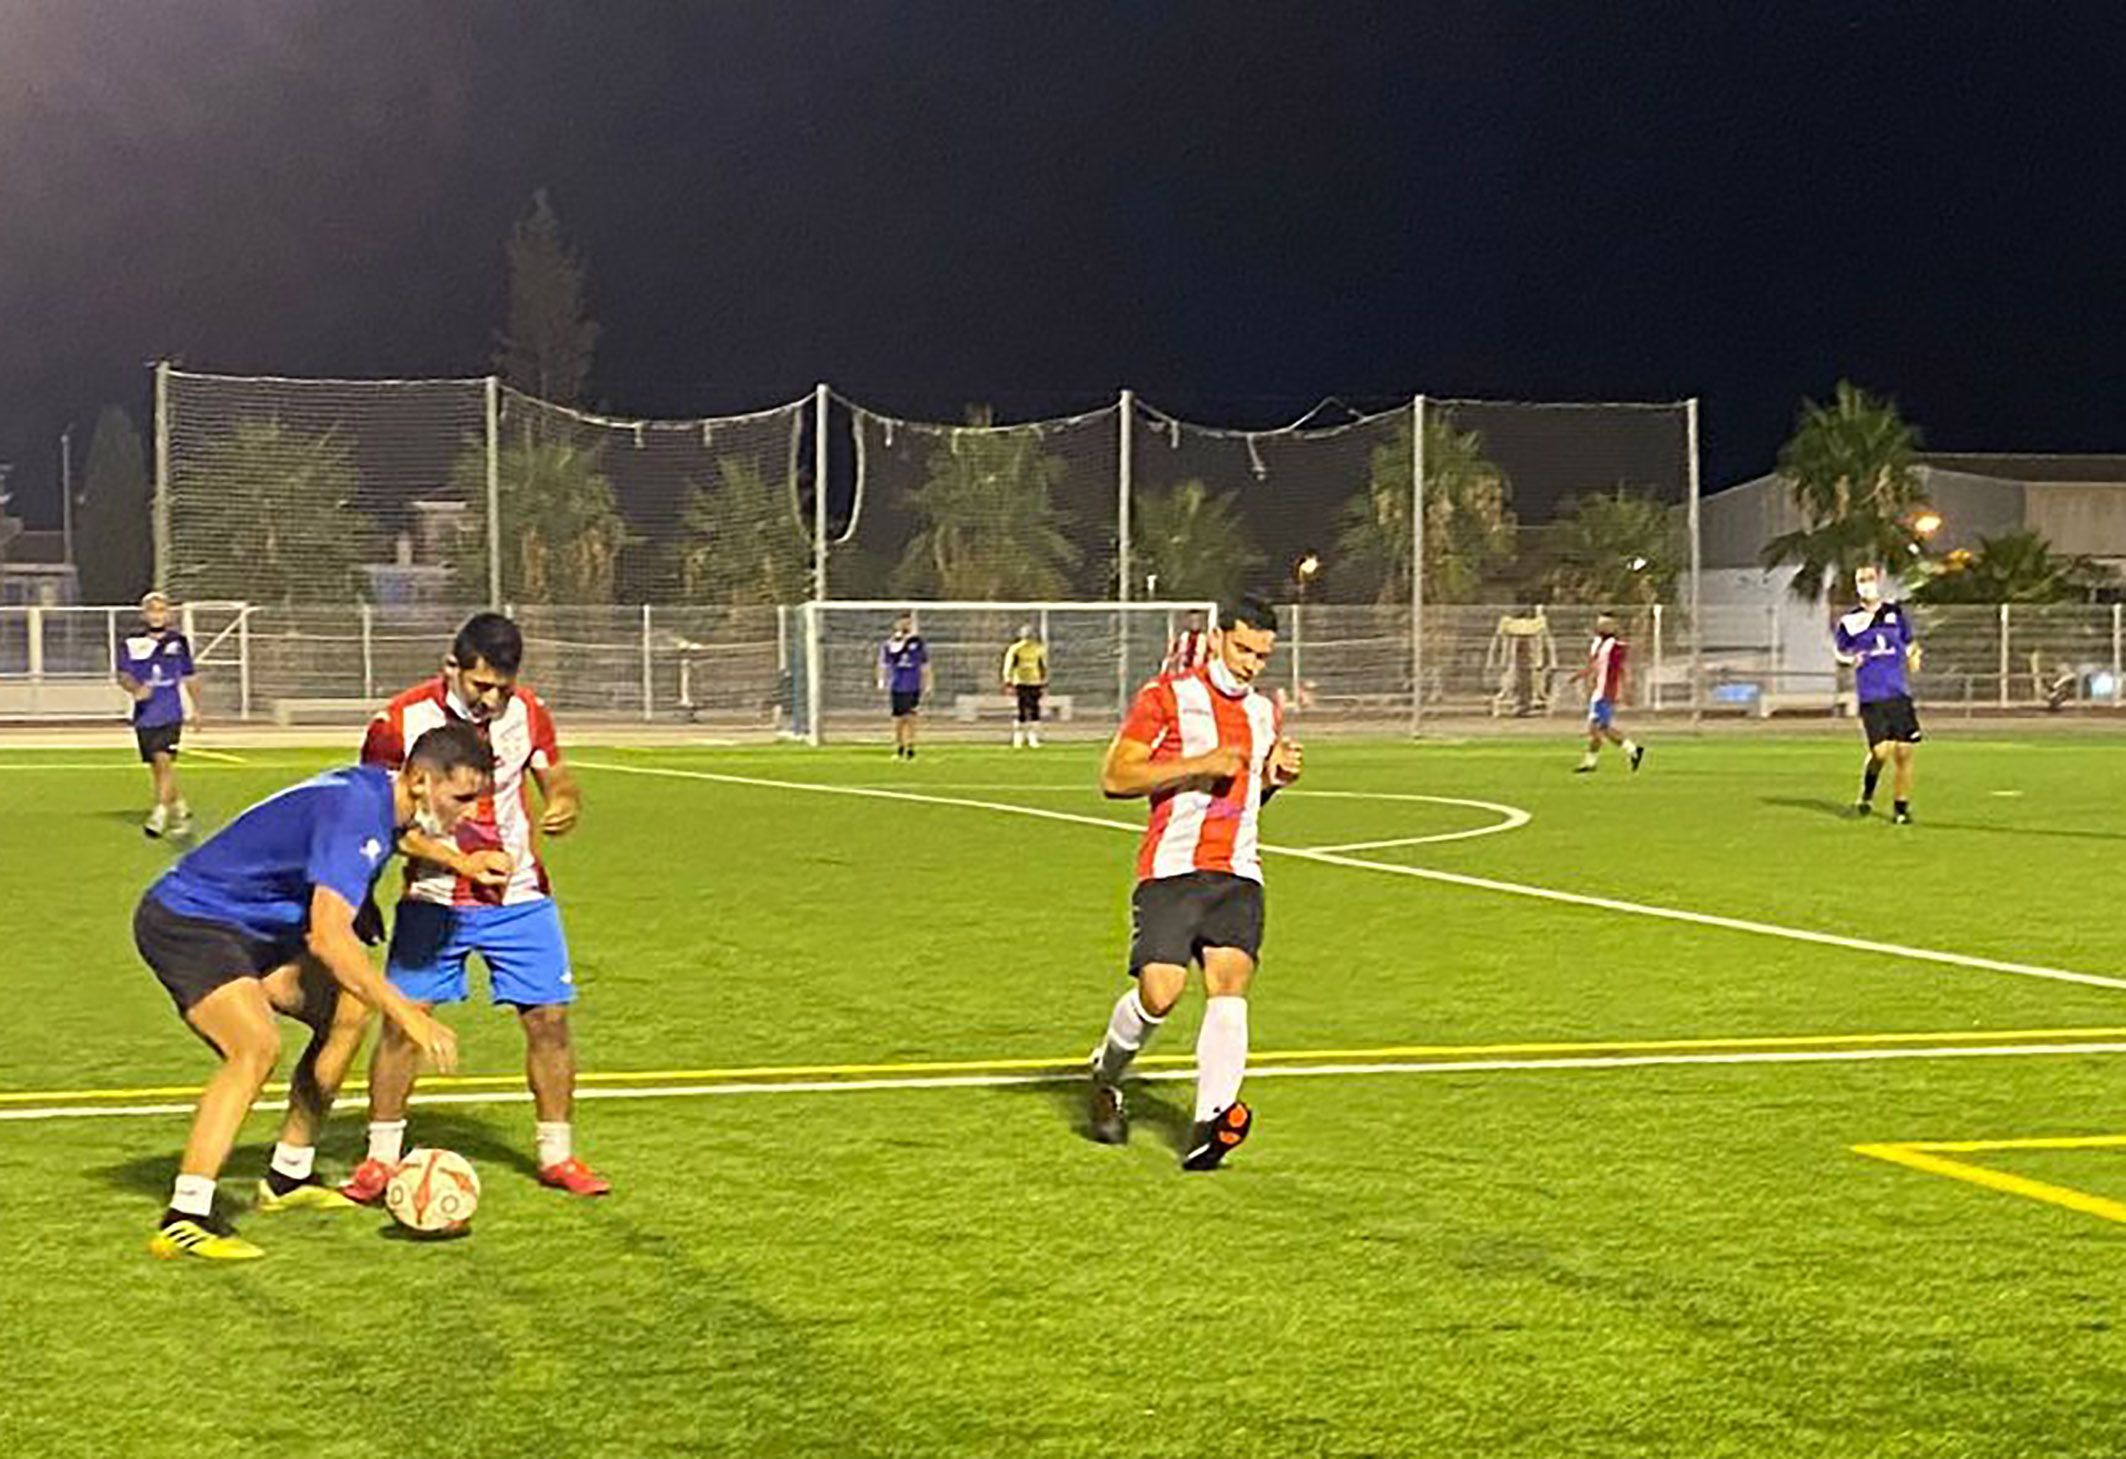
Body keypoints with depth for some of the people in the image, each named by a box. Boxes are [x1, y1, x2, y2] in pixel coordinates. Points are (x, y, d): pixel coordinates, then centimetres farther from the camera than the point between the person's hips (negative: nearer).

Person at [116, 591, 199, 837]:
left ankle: (160, 816, -19)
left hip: (171, 712, -2)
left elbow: (187, 678, 15)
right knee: (155, 767, 8)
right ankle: (181, 812, 25)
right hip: (145, 713, 2)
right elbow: (123, 676, -5)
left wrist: (194, 709, 20)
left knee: (163, 760, -18)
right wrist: (135, 688, -26)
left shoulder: (178, 642, 6)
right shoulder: (131, 643, 3)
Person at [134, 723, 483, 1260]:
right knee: (257, 1045, -28)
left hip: (250, 927, 11)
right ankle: (183, 1221, -27)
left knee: (347, 1011, 10)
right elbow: (329, 937, -35)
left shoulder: (375, 793, 4)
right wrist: (405, 1015, -34)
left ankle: (287, 1178, 19)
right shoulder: (353, 811, -26)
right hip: (184, 921, -11)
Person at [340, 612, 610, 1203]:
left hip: (520, 897, 2)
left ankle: (556, 1154, 14)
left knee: (549, 1019, 0)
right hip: (433, 901, -2)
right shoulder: (401, 722, -12)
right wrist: (460, 861, -20)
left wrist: (564, 806, -15)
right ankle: (381, 1159, 6)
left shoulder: (526, 712, -2)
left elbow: (558, 780, 11)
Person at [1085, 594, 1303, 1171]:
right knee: (1160, 992, -13)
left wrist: (1276, 776, 11)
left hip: (1238, 873, 5)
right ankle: (1107, 1075, 18)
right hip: (1171, 867, -5)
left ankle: (1209, 1124, -23)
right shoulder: (1167, 697, -1)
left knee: (1230, 983, -15)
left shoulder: (1265, 711, 19)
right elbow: (1114, 778, -6)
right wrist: (1198, 765, -13)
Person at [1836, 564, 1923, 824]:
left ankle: (1901, 806, 14)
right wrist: (1851, 658, -5)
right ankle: (1866, 793, 14)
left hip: (1899, 693, 3)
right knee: (1881, 751, -14)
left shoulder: (1896, 614, 9)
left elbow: (1908, 643, 22)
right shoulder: (1850, 621, 3)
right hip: (1870, 697, -3)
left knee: (1904, 752, -1)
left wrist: (1912, 654, 1)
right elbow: (1841, 650, 16)